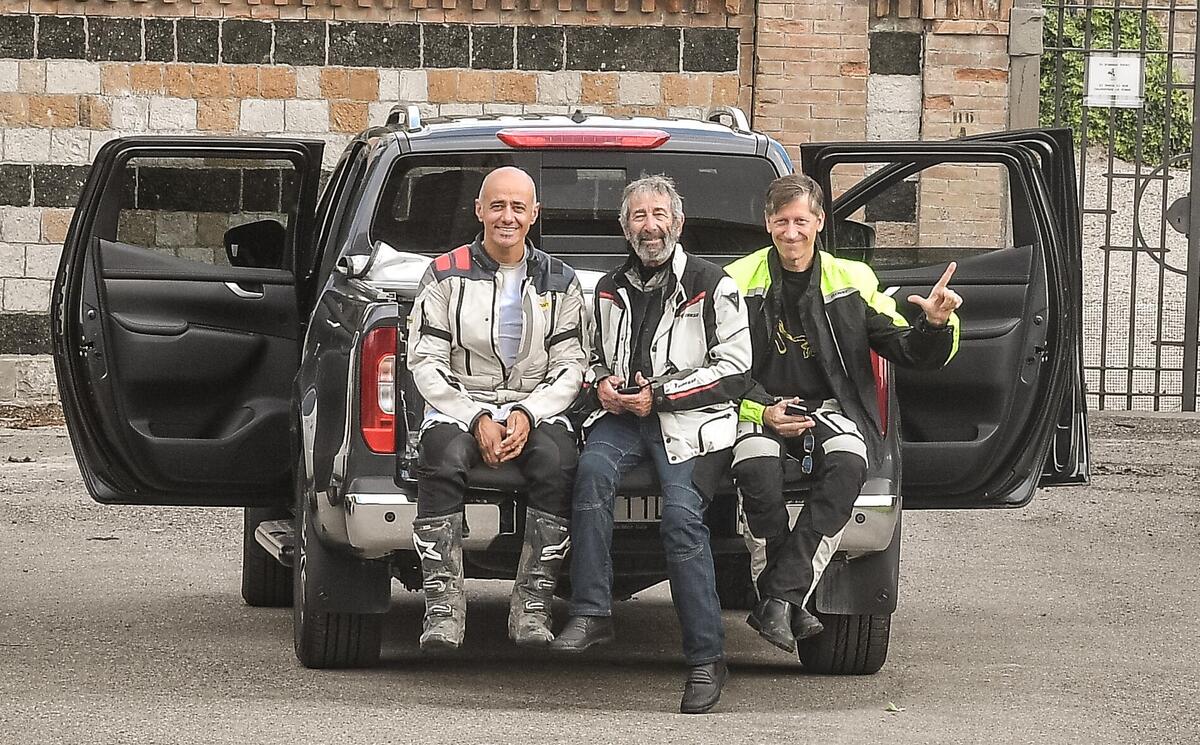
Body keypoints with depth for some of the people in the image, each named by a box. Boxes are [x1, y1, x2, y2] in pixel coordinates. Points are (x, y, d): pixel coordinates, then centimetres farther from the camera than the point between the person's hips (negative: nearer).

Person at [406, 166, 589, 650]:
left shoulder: (558, 282, 12)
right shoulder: (446, 275, 6)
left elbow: (572, 366, 6)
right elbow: (425, 363, 1)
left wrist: (528, 415, -12)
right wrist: (477, 420, -12)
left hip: (536, 408, 1)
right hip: (459, 406, -1)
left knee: (558, 462, -34)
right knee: (443, 460, -36)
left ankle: (532, 606, -29)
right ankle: (443, 605, -31)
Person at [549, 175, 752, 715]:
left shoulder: (711, 286, 5)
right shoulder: (610, 290, 21)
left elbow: (734, 369, 0)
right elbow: (595, 353, 34)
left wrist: (659, 395, -8)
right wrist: (603, 382, 8)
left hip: (689, 422, -4)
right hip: (624, 414, 4)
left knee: (681, 514, -27)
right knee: (593, 468, -31)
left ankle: (706, 659, -22)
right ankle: (590, 612, -32)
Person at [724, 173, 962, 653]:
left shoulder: (852, 281, 10)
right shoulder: (739, 282, 6)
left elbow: (906, 350, 8)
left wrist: (936, 326, -14)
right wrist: (762, 411, -15)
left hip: (831, 410, 1)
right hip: (760, 409, -1)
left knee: (847, 465, -34)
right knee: (756, 469, -36)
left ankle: (779, 600, -35)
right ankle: (791, 606, -27)